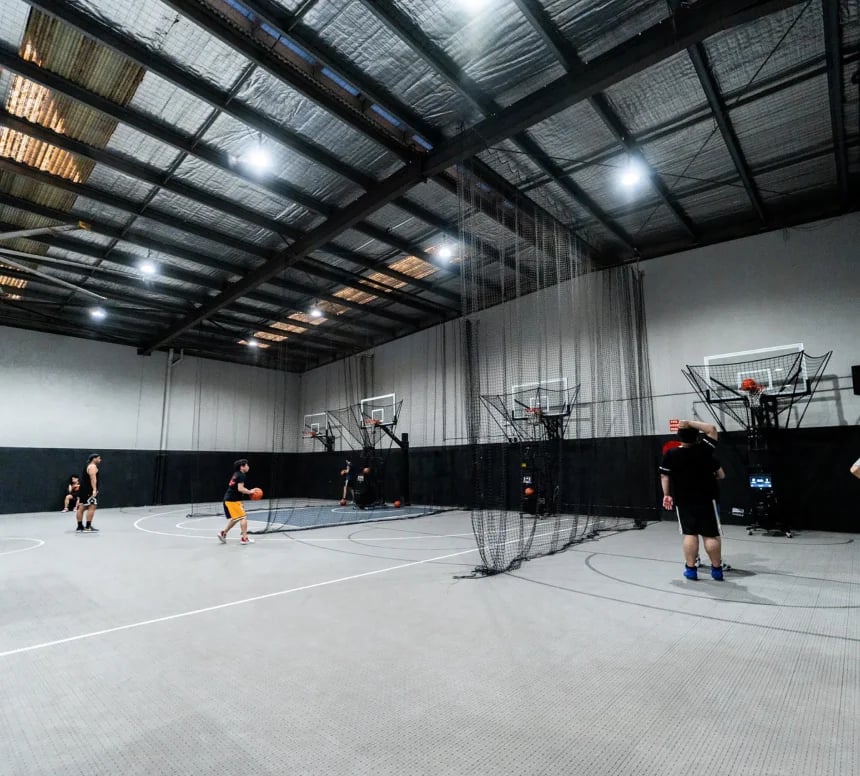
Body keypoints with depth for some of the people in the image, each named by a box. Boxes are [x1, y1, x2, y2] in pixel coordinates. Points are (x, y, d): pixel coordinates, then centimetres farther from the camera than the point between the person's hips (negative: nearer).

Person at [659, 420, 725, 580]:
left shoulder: (670, 454, -7)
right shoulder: (704, 450, -10)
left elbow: (664, 476, -3)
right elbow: (712, 429, -1)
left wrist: (667, 494, 8)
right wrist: (691, 423, -5)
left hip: (683, 501, 1)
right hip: (706, 499, -1)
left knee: (690, 534, 7)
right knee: (711, 535, 7)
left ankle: (690, 569, 9)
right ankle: (717, 569, 15)